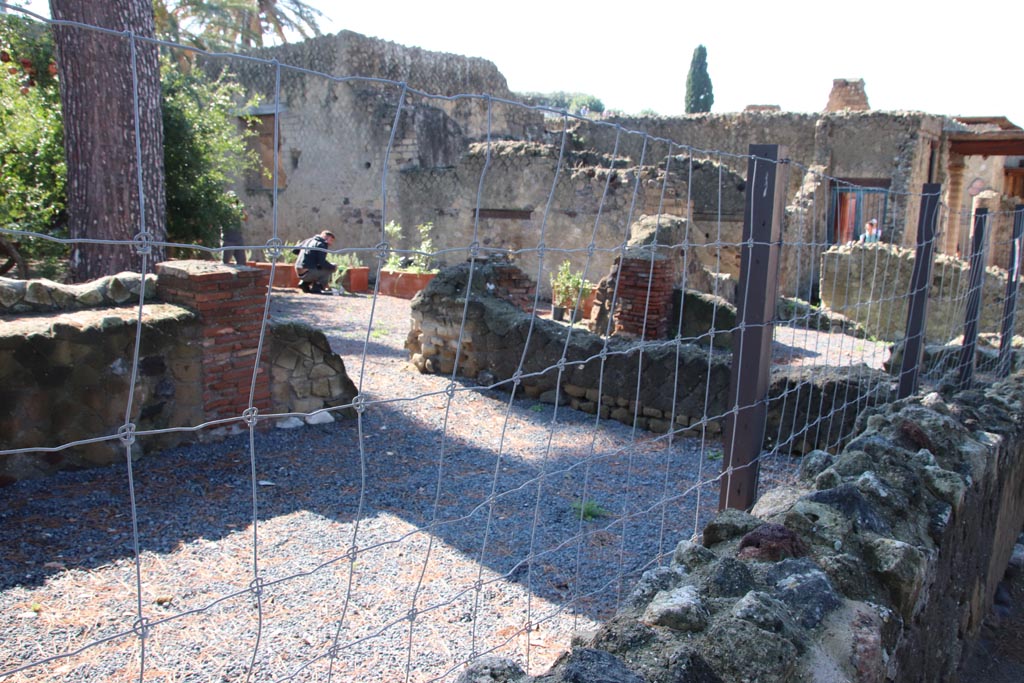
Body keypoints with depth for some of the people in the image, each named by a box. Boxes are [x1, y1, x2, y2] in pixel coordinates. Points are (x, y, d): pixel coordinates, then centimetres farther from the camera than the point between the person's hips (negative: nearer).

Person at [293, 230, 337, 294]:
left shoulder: (308, 240, 15)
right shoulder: (322, 245, -8)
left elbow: (294, 250, 22)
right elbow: (322, 263, -18)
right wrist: (333, 267, -2)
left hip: (299, 273, 8)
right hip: (307, 273, -8)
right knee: (329, 269, 0)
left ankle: (304, 283, 14)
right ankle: (316, 288, -3)